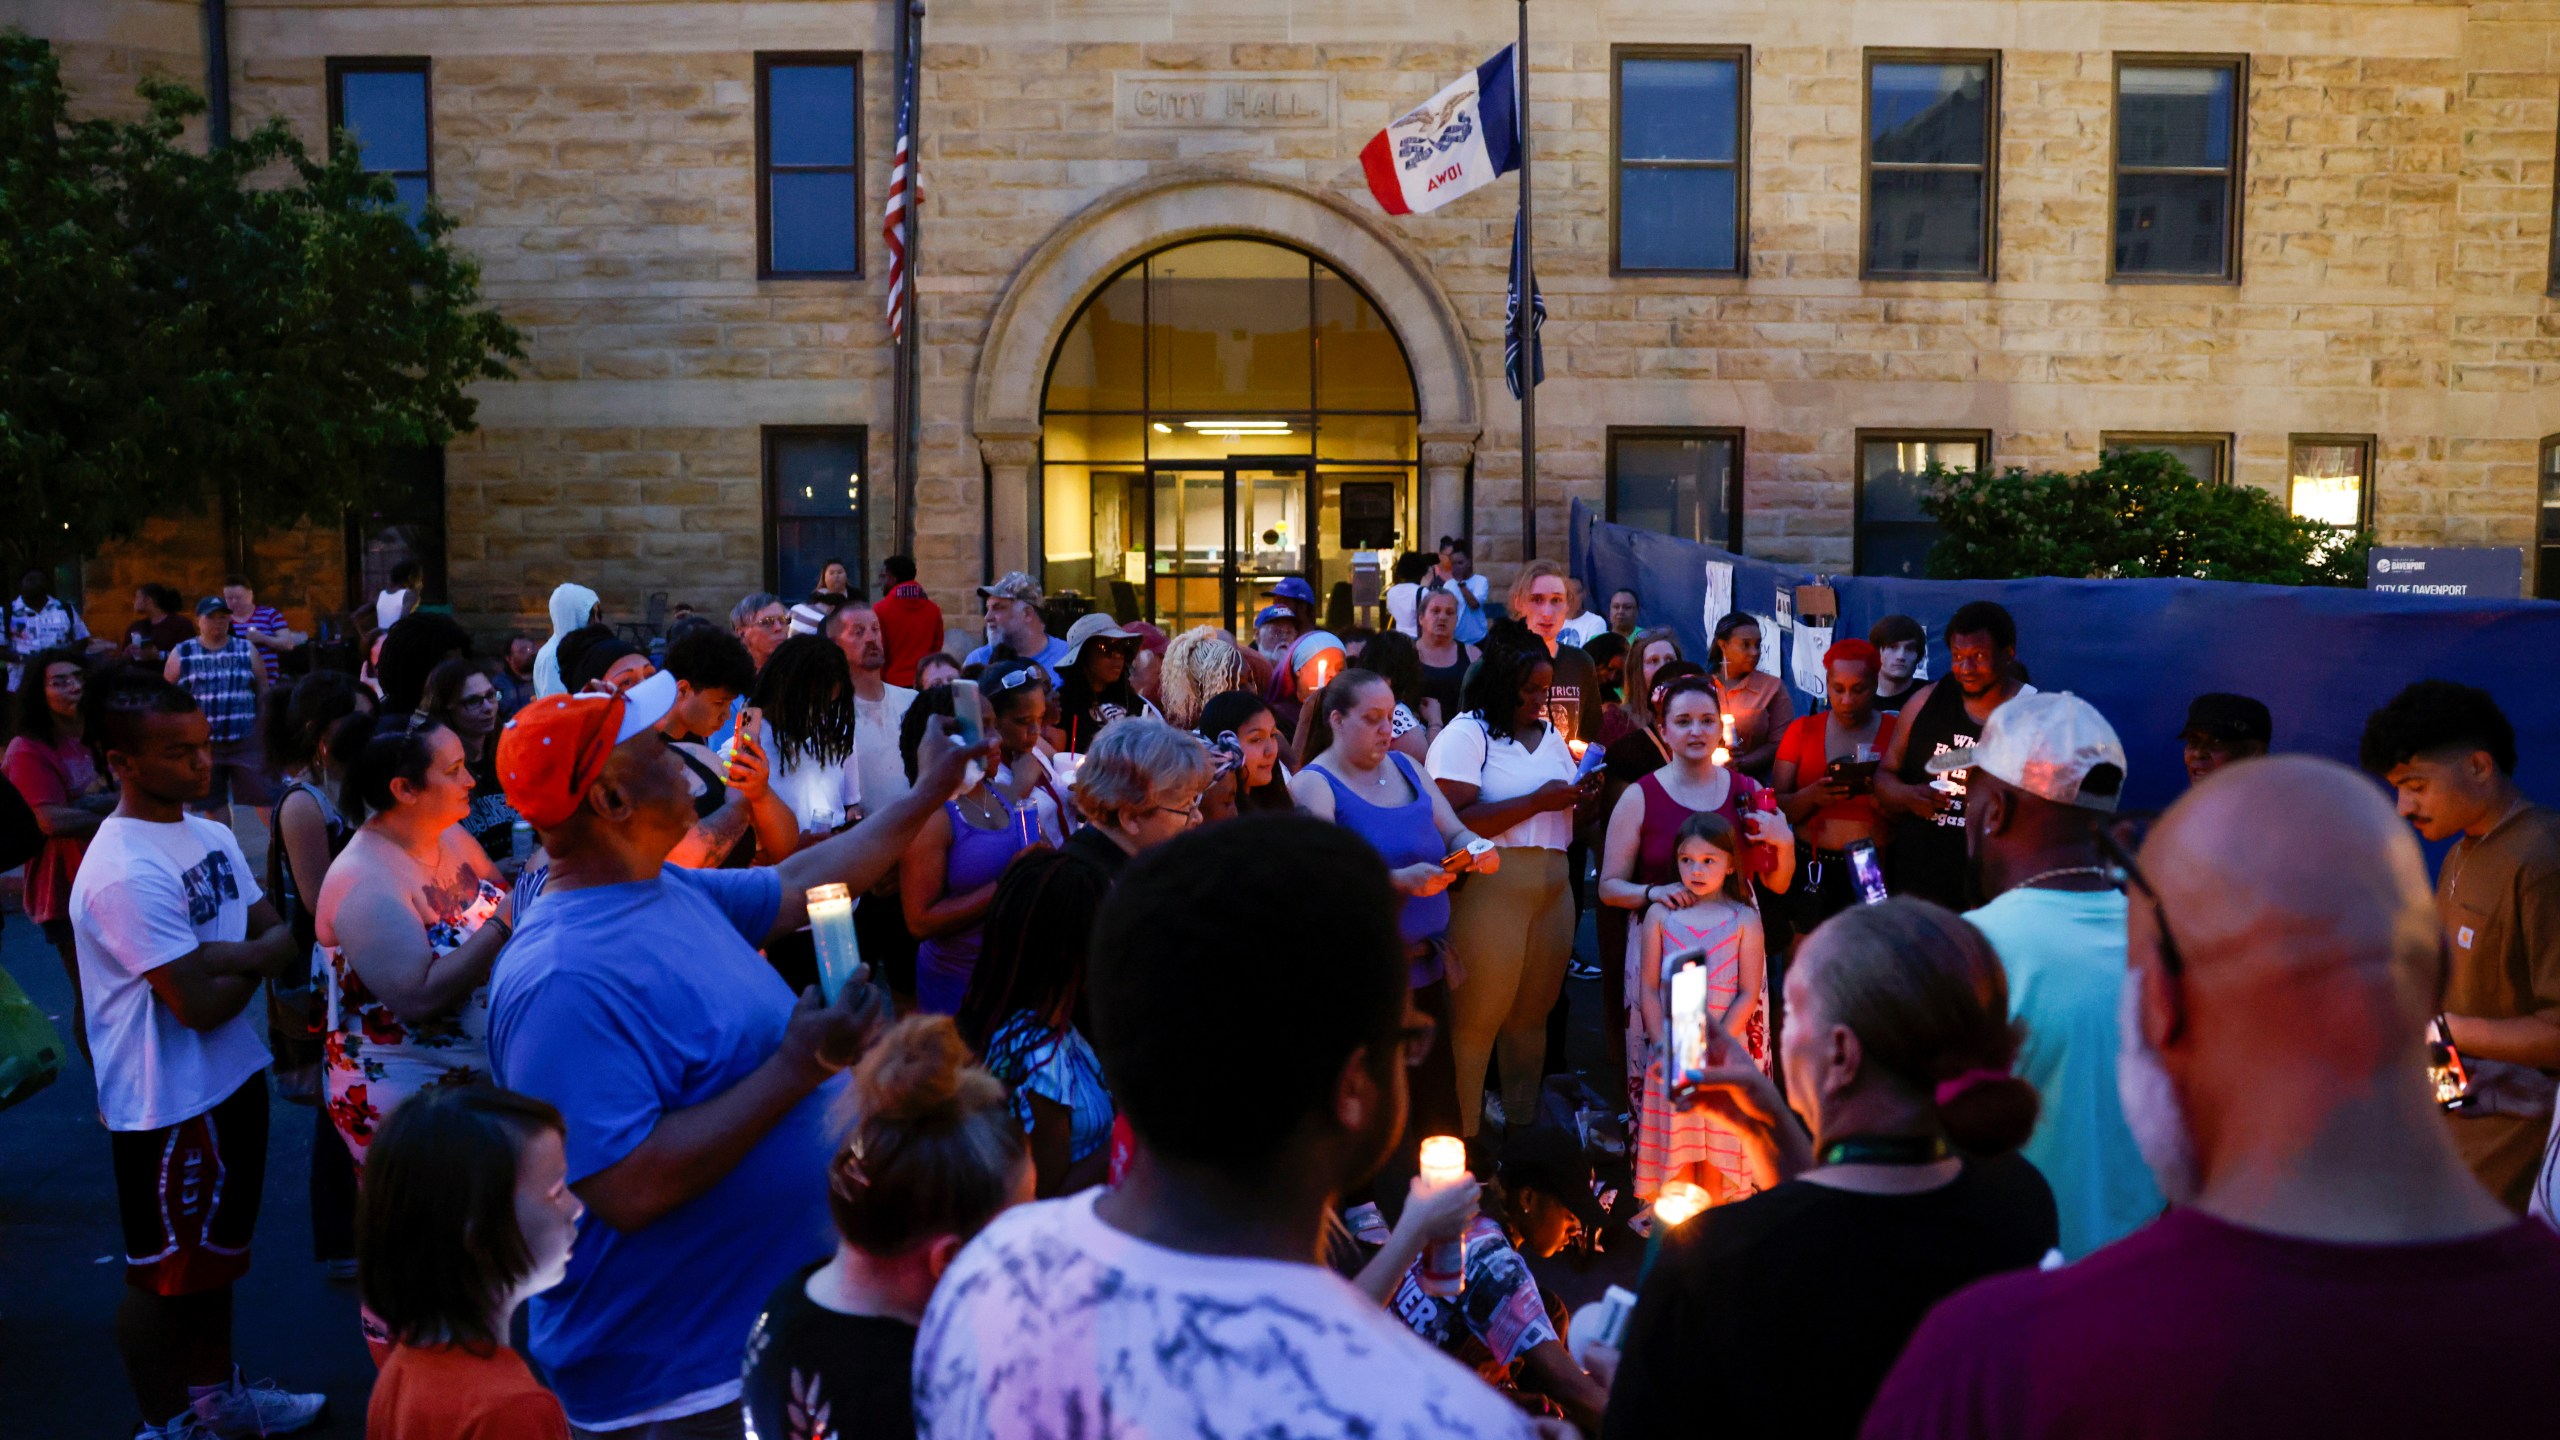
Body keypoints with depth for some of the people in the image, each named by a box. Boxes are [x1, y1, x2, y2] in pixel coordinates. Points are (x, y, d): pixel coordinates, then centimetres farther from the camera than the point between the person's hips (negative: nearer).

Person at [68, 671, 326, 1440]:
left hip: (231, 1078, 9)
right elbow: (200, 1004, -26)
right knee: (163, 1270, 10)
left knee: (214, 1250, 24)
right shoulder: (124, 873, -26)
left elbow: (279, 935, 2)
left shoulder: (208, 833, 2)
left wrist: (222, 954, -18)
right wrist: (256, 959, -8)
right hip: (168, 1104, -9)